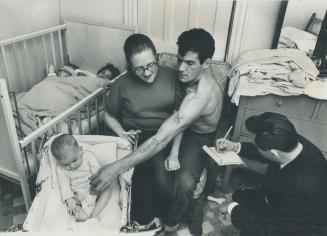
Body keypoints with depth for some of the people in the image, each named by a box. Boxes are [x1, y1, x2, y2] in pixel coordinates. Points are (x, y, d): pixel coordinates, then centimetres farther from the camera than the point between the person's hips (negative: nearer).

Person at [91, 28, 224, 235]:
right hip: (180, 126, 8)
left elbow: (162, 139, -45)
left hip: (198, 137, -8)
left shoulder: (202, 95, -39)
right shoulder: (192, 73, -13)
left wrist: (117, 168, -45)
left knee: (184, 184, -31)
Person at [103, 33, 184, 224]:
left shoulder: (171, 76, -5)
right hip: (135, 137, 0)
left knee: (161, 178, -21)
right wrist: (122, 133, -11)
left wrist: (174, 152, -11)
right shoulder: (122, 84, -6)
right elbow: (109, 116, 9)